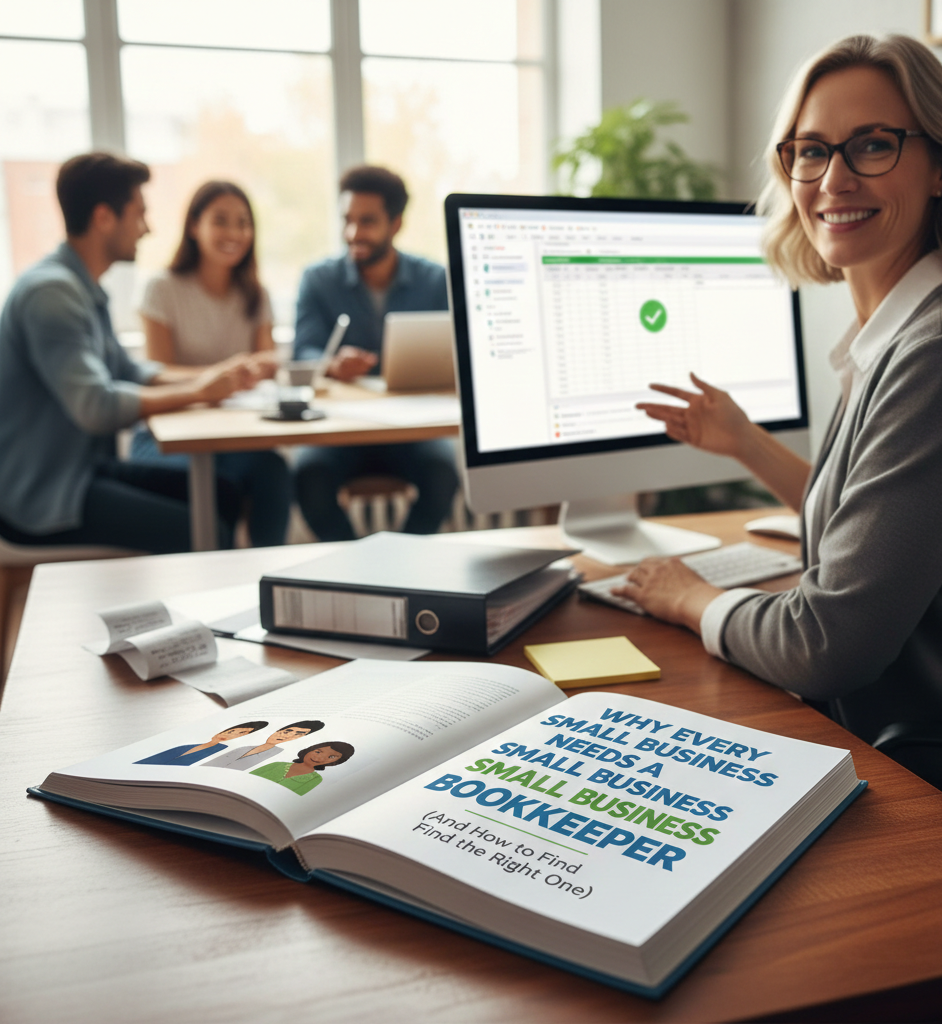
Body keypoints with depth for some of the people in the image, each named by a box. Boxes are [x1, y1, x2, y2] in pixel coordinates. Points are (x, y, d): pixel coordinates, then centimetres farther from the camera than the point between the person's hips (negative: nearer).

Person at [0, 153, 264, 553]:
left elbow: (125, 370, 19)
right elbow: (96, 407, -29)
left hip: (83, 466, 10)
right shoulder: (50, 290, -20)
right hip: (40, 496, -10)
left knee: (222, 497, 7)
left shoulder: (83, 287, 10)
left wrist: (215, 374, 5)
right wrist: (196, 391, -17)